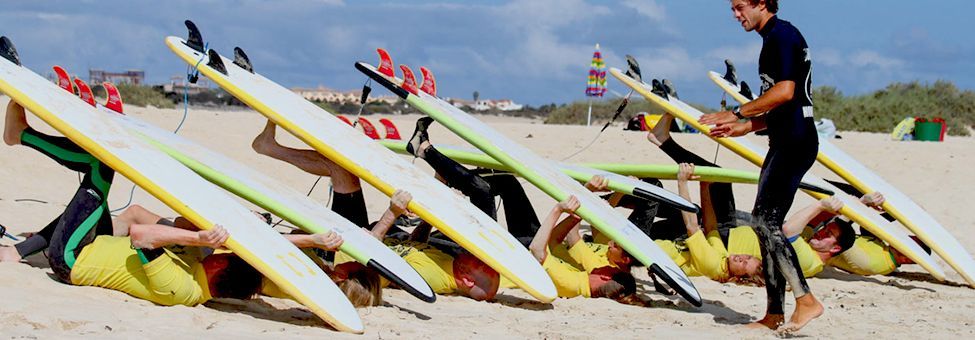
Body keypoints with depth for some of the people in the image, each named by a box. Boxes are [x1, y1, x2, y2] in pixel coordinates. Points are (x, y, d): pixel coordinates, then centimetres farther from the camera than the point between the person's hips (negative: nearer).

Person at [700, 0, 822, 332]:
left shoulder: (782, 34, -9)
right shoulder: (772, 39, 22)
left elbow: (785, 92, -19)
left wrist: (736, 113, -13)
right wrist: (743, 128, 18)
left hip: (795, 141, -10)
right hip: (785, 142, 10)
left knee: (765, 220, -14)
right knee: (766, 222, 7)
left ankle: (806, 300, -15)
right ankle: (774, 314, 8)